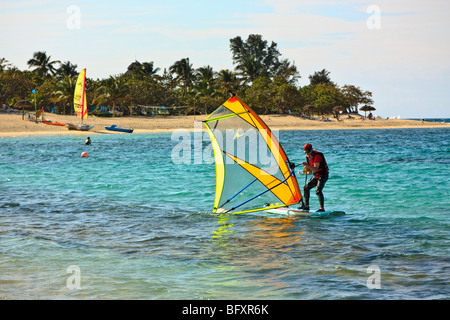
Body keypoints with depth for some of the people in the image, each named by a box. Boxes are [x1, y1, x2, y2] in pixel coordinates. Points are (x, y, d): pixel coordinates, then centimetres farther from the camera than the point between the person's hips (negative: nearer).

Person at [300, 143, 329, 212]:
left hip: (323, 176, -9)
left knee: (318, 190, -25)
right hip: (316, 176, 9)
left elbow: (315, 169, -28)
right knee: (306, 188, 10)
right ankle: (306, 206, 20)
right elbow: (310, 170, 11)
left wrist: (308, 165, -39)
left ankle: (322, 208, -26)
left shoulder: (317, 156, -22)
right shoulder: (308, 156, 5)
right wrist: (307, 169, -11)